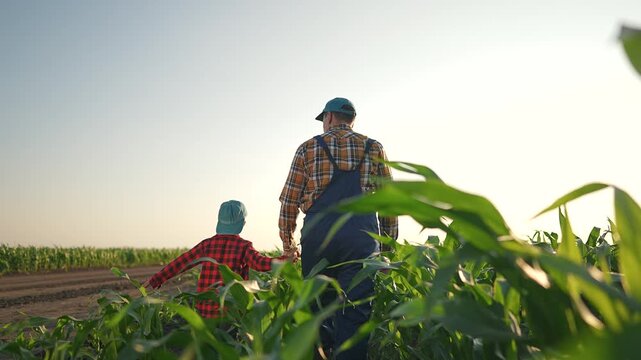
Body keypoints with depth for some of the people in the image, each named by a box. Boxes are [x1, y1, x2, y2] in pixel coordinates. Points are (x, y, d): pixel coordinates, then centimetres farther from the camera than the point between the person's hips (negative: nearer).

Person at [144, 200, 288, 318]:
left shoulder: (207, 244, 6)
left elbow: (180, 263, 9)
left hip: (205, 309, 4)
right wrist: (287, 258, -12)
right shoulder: (243, 246, -3)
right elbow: (262, 264, -18)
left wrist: (156, 279, 17)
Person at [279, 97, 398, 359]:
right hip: (361, 237, 0)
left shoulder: (308, 148, 12)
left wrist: (287, 242, 19)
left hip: (317, 236, 0)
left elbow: (289, 201, 8)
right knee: (355, 313, 0)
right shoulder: (374, 148, 15)